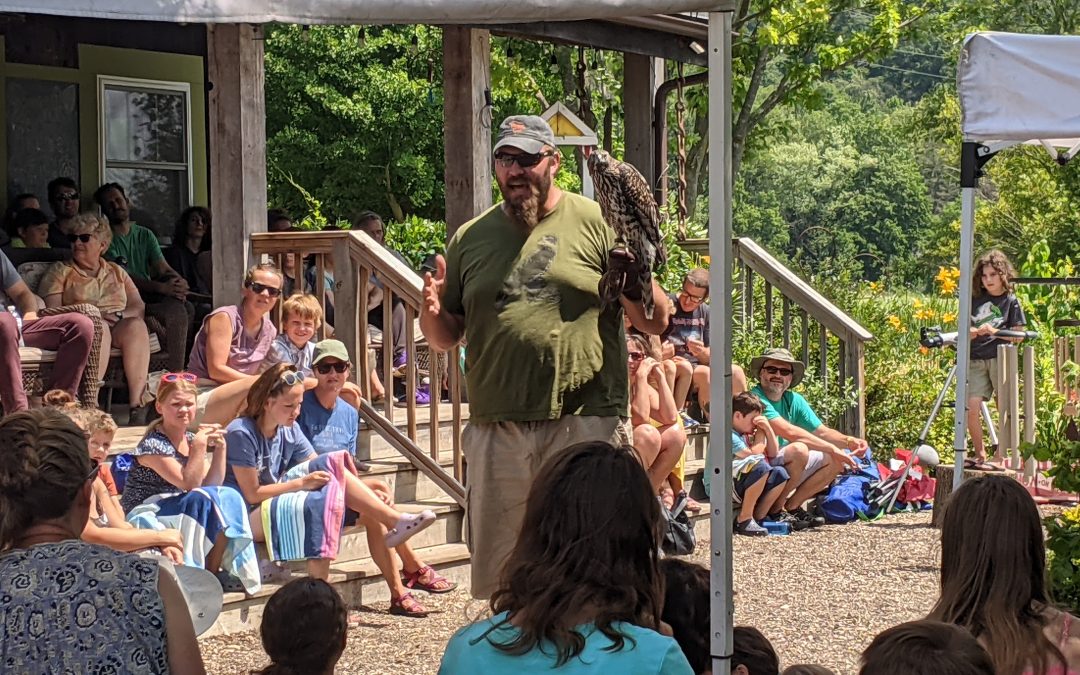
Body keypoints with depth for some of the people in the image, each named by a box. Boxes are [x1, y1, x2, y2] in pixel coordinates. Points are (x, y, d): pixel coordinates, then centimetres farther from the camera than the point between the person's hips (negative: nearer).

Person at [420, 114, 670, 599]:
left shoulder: (595, 223, 2)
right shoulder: (471, 237, 13)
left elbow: (656, 322, 0)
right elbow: (446, 338, 17)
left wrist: (632, 274, -18)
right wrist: (431, 312, -5)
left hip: (585, 425, -3)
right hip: (496, 431, 3)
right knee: (496, 573, 12)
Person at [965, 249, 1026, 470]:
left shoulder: (1011, 302, 4)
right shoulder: (976, 300, 13)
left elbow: (1017, 336, 1)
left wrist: (993, 331, -12)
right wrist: (977, 331, -6)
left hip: (1001, 359, -3)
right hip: (976, 360, 3)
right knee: (971, 408, -8)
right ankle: (979, 455, 4)